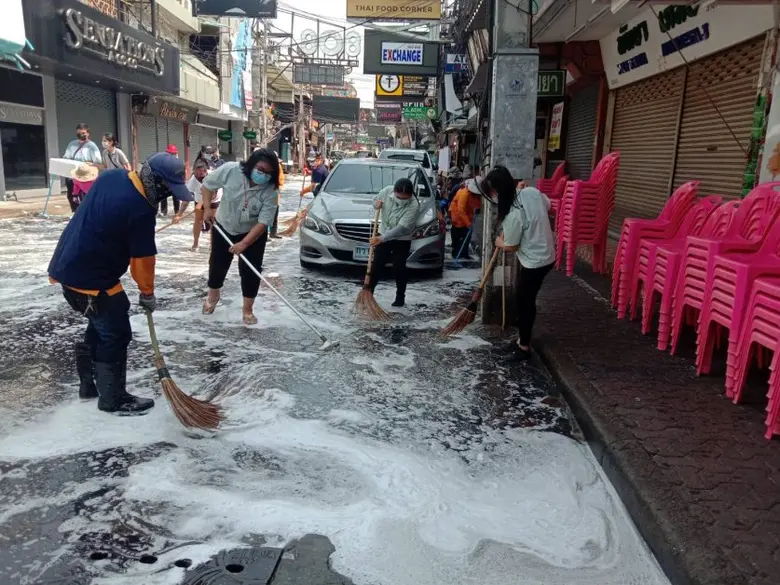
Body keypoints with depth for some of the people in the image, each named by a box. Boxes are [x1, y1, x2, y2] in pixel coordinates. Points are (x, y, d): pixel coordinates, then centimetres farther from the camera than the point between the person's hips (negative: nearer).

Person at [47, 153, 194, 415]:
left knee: (101, 324, 23)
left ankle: (89, 384, 36)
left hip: (69, 265, 10)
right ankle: (113, 398, 14)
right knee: (116, 334, 2)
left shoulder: (112, 175, 2)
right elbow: (143, 258, -14)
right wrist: (147, 293, 1)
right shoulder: (141, 210, -24)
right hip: (90, 277, -10)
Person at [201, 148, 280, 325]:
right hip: (224, 227, 2)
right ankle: (212, 296, 43)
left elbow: (263, 222, -28)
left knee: (250, 271, -4)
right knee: (217, 264, 15)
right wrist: (207, 208, -15)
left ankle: (248, 310, 14)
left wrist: (244, 243, -34)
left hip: (253, 234, -1)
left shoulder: (271, 191, -28)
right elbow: (208, 184, -7)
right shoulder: (230, 170, -25)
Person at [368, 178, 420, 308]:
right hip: (384, 235, 4)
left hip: (402, 240, -3)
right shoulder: (387, 191, -15)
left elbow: (401, 228, -31)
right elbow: (376, 200, 8)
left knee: (399, 268, 1)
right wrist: (376, 203, -17)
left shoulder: (414, 205, -27)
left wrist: (382, 238, -35)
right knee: (376, 265, 6)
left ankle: (400, 297, 17)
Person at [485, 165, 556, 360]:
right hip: (547, 255, 9)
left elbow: (511, 247, -14)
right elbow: (548, 205, 16)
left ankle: (524, 346, 19)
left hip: (534, 262, -9)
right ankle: (522, 335, 37)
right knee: (525, 298, 21)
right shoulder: (532, 192, -5)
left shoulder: (513, 215, -27)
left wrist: (499, 242, 6)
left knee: (526, 302, 6)